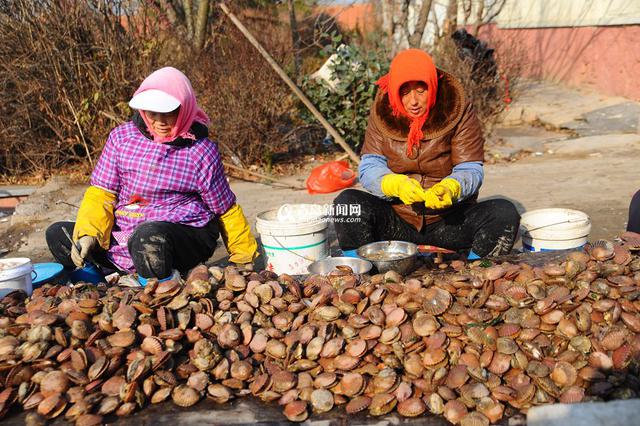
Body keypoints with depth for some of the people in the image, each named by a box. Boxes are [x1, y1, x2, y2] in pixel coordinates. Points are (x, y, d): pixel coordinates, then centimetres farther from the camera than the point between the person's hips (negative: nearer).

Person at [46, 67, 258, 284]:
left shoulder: (202, 152, -6)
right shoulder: (122, 137, 2)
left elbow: (226, 210, 1)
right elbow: (101, 193, 3)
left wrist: (245, 259, 7)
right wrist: (88, 233, -15)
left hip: (185, 238, -4)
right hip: (122, 237, 5)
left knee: (149, 236, -37)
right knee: (57, 234, -5)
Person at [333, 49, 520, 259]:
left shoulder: (458, 109, -7)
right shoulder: (382, 112, -3)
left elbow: (471, 170, -9)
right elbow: (369, 167, -8)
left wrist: (450, 188, -33)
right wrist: (396, 184, -30)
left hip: (450, 220, 0)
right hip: (396, 221, 1)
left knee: (505, 213, -25)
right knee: (347, 202, -24)